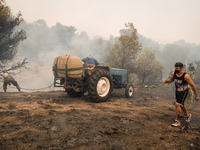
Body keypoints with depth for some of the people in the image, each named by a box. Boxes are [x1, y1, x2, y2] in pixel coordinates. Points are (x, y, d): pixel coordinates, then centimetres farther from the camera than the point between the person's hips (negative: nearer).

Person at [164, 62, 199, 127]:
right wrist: (167, 81, -12)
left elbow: (193, 85, -18)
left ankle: (177, 121, 0)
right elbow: (171, 79, 12)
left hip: (183, 92, -7)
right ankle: (188, 115, 48)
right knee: (181, 105, 22)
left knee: (178, 105, -13)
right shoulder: (174, 73, -10)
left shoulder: (185, 76, -27)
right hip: (177, 91, 7)